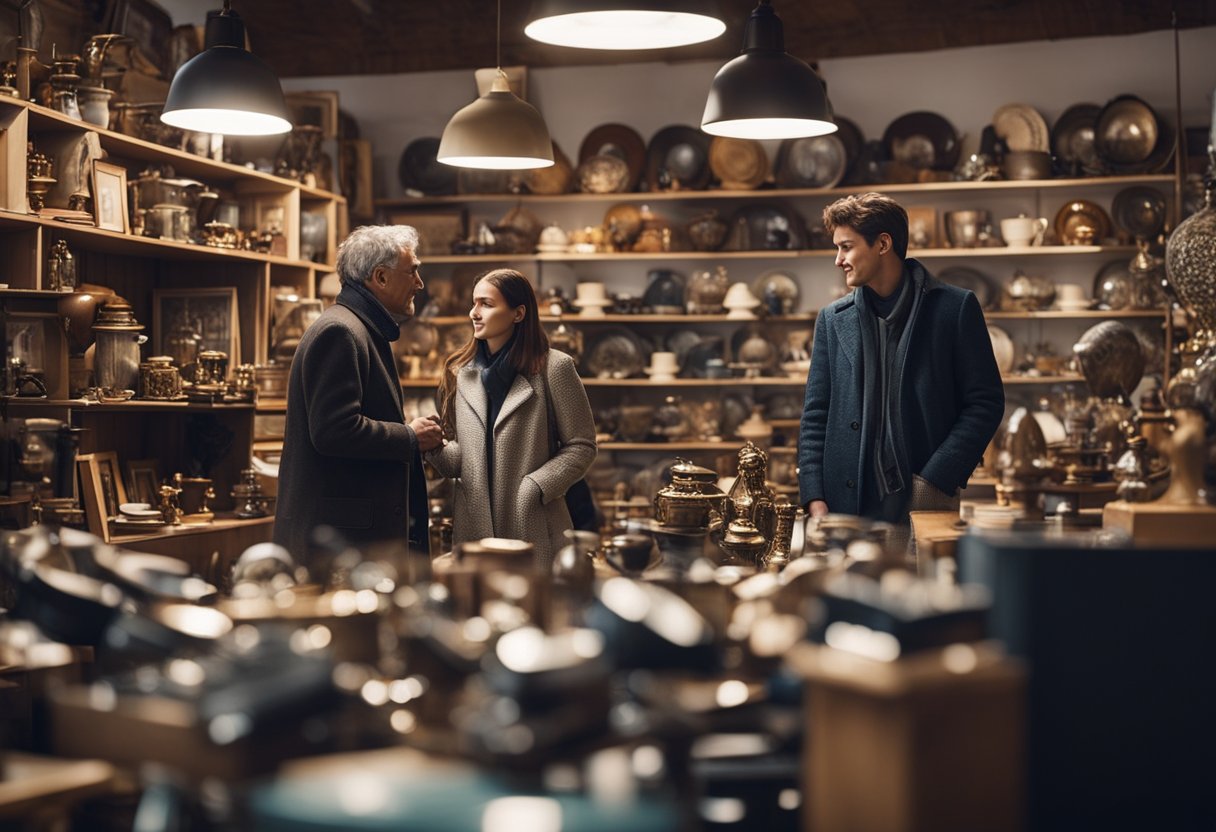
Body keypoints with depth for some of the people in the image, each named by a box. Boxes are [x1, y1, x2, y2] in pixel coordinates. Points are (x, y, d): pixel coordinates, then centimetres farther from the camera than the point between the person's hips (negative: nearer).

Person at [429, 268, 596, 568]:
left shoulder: (554, 368, -4)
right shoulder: (460, 371, 10)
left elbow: (581, 446, -3)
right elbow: (462, 456, 13)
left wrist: (534, 487, -14)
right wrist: (435, 448, -8)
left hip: (532, 529, -4)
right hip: (473, 527, 4)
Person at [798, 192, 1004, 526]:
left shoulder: (954, 308, 1)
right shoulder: (833, 319, 11)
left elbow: (986, 402, -1)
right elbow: (816, 415, 10)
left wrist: (934, 480, -10)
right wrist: (815, 500, -2)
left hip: (924, 501, -2)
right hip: (846, 505, 3)